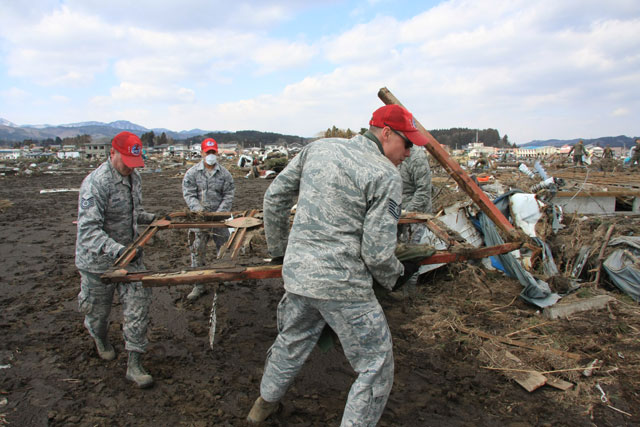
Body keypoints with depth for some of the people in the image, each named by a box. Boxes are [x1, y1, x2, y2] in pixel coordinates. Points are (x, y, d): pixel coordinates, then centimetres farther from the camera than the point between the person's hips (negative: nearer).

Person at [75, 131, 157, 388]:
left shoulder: (133, 177, 2)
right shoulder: (96, 183, -24)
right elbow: (88, 230, -31)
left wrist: (152, 218, 6)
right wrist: (118, 250, -41)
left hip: (130, 254, 6)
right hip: (98, 260, -5)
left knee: (138, 305, -1)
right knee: (98, 309, 17)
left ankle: (134, 365, 10)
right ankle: (100, 338, 52)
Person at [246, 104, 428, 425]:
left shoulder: (318, 148, 8)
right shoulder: (386, 176, -12)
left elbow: (275, 197, 12)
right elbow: (377, 252, -15)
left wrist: (277, 248, 24)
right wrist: (396, 276, 8)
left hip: (296, 272, 8)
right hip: (342, 284, -8)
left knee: (291, 342, 31)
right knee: (376, 368, 12)